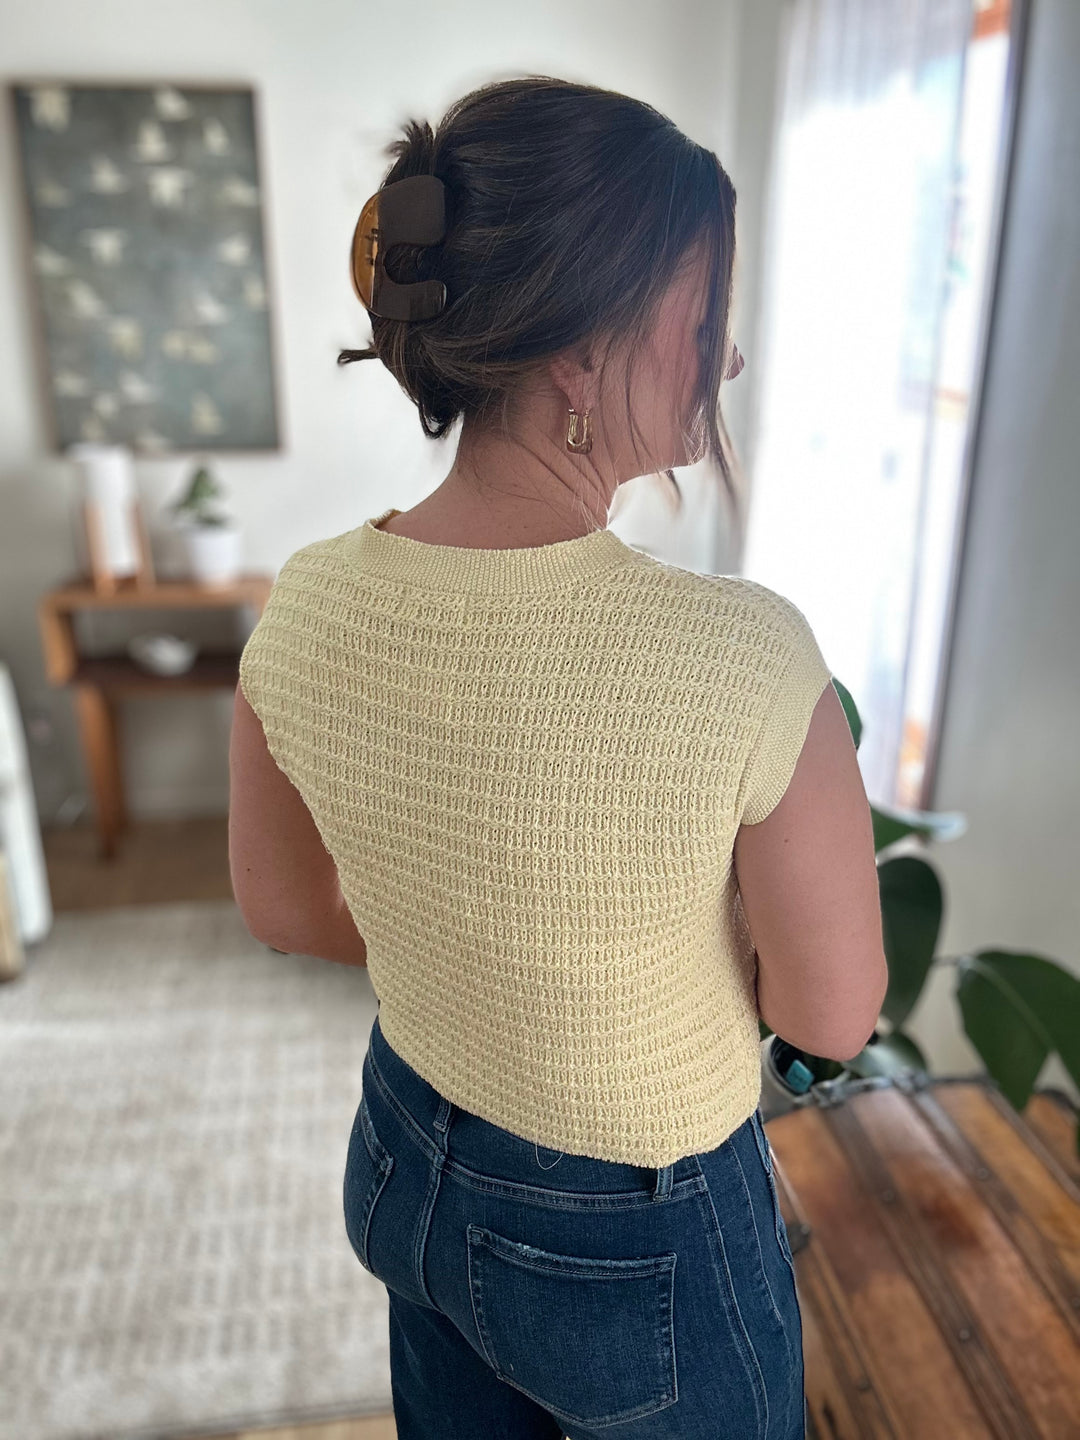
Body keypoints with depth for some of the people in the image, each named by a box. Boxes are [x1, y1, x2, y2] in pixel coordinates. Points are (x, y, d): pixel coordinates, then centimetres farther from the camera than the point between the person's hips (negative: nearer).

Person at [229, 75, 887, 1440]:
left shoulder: (302, 607, -19)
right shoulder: (745, 659, -34)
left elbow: (283, 907, -4)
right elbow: (832, 1014, -19)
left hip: (408, 1168, 5)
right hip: (638, 1243, -4)